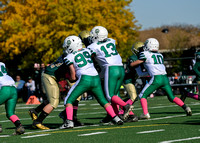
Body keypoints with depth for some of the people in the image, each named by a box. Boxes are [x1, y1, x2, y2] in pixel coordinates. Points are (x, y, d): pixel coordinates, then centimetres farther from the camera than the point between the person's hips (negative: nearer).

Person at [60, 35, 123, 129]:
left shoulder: (69, 57, 3)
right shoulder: (87, 50, 16)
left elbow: (73, 77, 2)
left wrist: (72, 78, 24)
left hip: (85, 79, -5)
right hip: (96, 78, 5)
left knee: (69, 100, 8)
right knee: (103, 101, 18)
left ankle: (69, 122, -6)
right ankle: (116, 118, 6)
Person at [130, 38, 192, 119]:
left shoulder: (145, 54, 1)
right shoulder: (160, 55, 19)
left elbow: (133, 64, 7)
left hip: (156, 78, -6)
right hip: (165, 78, 6)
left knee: (142, 95, 7)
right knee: (171, 97, 15)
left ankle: (145, 113, -8)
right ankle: (186, 108, -2)